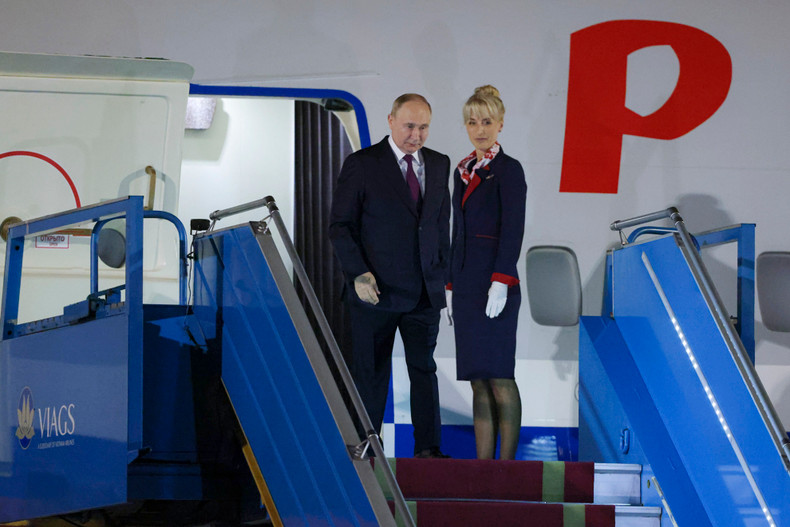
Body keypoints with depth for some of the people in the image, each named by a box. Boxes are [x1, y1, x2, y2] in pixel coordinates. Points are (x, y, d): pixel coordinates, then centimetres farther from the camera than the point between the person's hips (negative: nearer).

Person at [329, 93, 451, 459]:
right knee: (370, 373, 4)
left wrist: (442, 274, 10)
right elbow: (340, 225, -4)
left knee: (425, 369, 4)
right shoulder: (361, 164, -3)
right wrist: (358, 274, -13)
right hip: (375, 289, -4)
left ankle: (428, 449, 10)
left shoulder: (439, 165, 11)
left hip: (425, 291, 4)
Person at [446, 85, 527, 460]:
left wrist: (501, 281, -21)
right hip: (465, 281, 7)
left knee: (498, 376, -8)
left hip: (495, 280, -7)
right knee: (478, 381, 6)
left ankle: (507, 465, -5)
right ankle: (483, 463, 7)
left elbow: (513, 230, -13)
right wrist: (451, 285, 16)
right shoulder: (463, 171, 16)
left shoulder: (509, 169, -5)